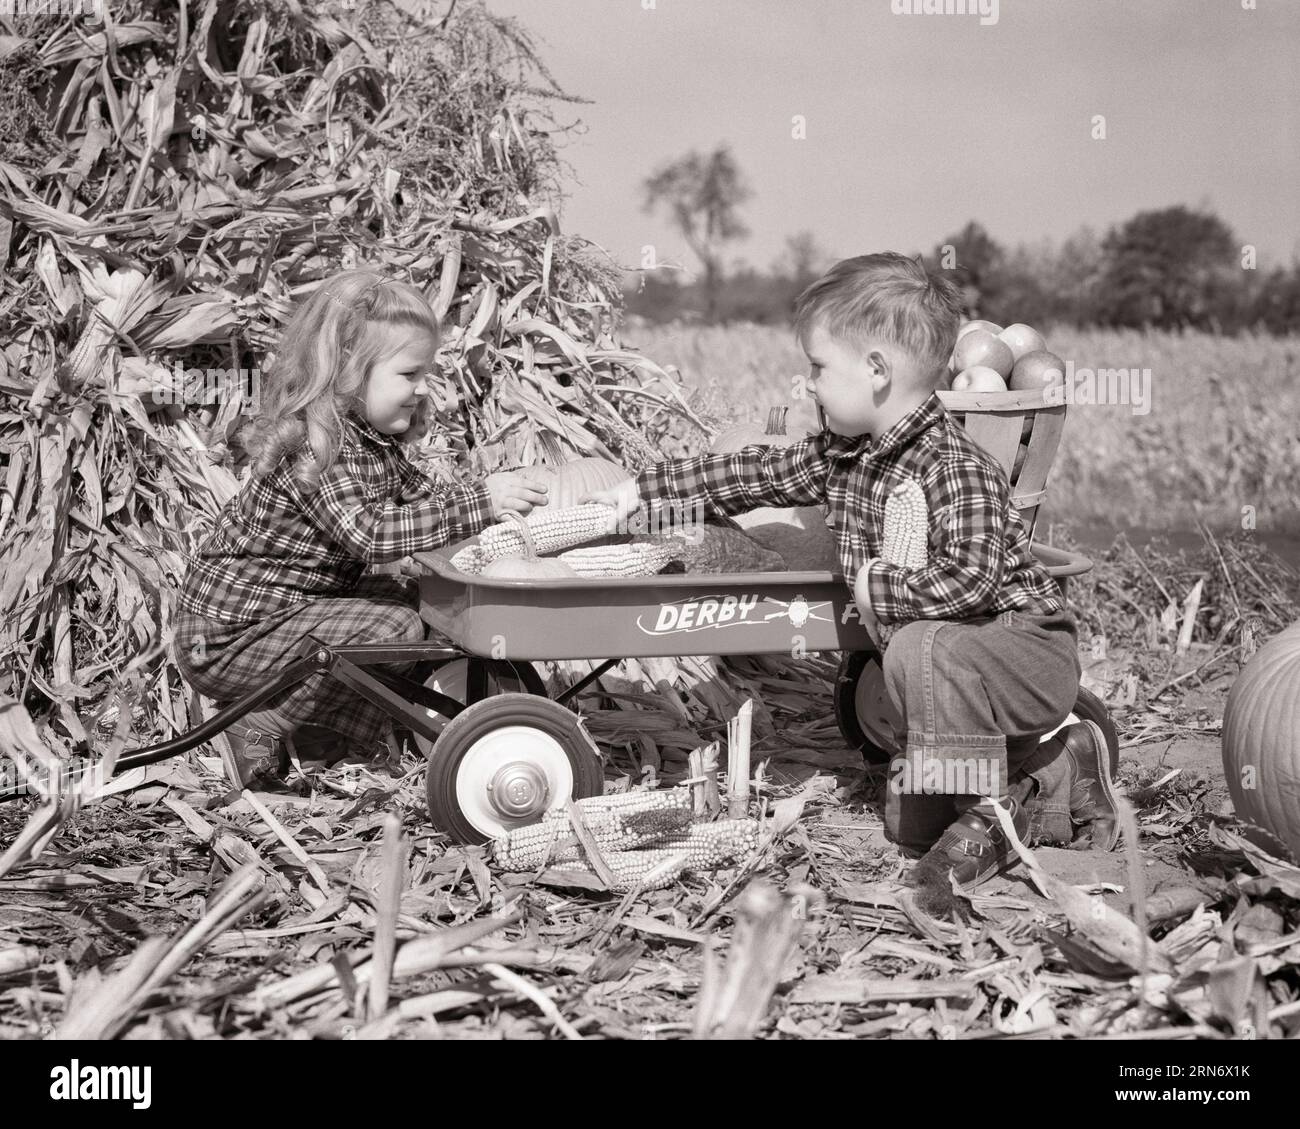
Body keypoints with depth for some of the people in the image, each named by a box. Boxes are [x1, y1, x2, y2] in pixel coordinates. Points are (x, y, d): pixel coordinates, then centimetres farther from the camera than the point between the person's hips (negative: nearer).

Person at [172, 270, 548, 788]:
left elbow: (418, 494, 14)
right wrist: (479, 503, -34)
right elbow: (369, 533, -33)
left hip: (286, 609, 10)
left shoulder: (372, 441, 6)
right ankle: (265, 730, -11)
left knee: (405, 596, 16)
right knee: (396, 629, -18)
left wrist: (495, 496, -3)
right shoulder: (312, 444, -24)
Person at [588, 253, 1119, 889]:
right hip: (953, 669, 9)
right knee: (909, 828, 9)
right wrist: (643, 490, 13)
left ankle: (986, 815, -20)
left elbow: (967, 579, -39)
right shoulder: (842, 457, 1)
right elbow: (758, 474, 11)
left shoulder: (956, 470, -27)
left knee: (921, 648, -38)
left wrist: (878, 589, -25)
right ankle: (1060, 772, 23)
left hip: (1033, 650, -9)